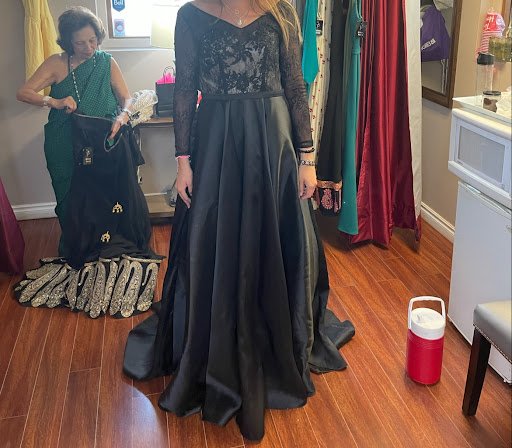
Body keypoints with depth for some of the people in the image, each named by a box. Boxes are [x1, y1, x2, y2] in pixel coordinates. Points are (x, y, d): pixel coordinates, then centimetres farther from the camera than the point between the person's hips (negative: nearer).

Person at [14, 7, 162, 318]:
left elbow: (127, 98, 5)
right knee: (75, 204, 3)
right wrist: (54, 102, -20)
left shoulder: (107, 62, 6)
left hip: (105, 145, 1)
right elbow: (24, 93, -3)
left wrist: (123, 115, -18)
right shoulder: (57, 64, 1)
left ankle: (116, 252, 8)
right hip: (68, 148, -1)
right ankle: (77, 256, 18)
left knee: (113, 199, -5)